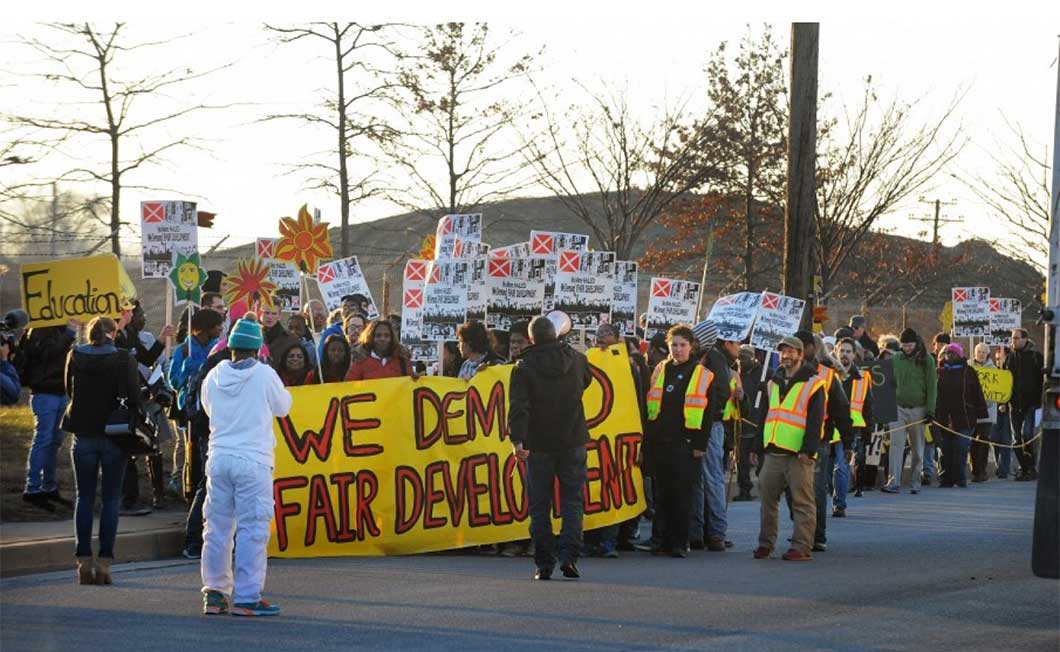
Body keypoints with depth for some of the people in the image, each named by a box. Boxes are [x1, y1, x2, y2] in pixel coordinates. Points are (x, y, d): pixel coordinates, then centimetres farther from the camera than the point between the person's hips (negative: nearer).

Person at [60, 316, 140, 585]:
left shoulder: (75, 356, -1)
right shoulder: (124, 359, -9)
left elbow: (69, 390, 10)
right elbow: (134, 396, -13)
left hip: (83, 434, 2)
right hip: (114, 436, -2)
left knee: (84, 498, 10)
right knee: (111, 499, 5)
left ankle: (83, 561, 5)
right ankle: (104, 561, -1)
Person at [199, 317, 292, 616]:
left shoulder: (214, 376, 3)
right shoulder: (264, 375, -8)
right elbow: (283, 407, 7)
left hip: (219, 459, 5)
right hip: (253, 460, -4)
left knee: (217, 527, 11)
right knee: (252, 528, -1)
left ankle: (215, 592, 16)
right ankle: (246, 597, -2)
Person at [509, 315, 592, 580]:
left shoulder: (523, 367, -7)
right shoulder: (576, 359, 4)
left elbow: (518, 406, -17)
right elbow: (586, 380, 27)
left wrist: (517, 440, -22)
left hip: (539, 444, -2)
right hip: (573, 440, 2)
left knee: (540, 505, 5)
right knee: (572, 500, 5)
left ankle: (544, 563, 4)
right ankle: (568, 555, -11)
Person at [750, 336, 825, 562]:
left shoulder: (812, 384, -1)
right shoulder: (773, 383, 19)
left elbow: (815, 420, -8)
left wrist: (808, 449, -16)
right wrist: (758, 448, 18)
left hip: (798, 455, -6)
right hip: (773, 453, 6)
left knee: (802, 501, -4)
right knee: (767, 498, 7)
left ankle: (802, 547, -3)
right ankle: (766, 543, 15)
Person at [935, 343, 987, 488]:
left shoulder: (968, 372, 3)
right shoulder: (940, 372, 10)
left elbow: (977, 394, 3)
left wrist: (980, 414, 0)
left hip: (963, 419, -3)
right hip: (943, 419, 3)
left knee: (960, 450, -6)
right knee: (945, 452, 4)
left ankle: (960, 479, 1)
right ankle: (945, 479, 11)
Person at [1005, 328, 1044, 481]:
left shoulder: (1035, 355, -2)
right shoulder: (1009, 356, 10)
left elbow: (1042, 379, -3)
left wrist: (1040, 400, -10)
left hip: (1031, 402, -5)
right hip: (1015, 404, 5)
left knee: (1026, 433, -16)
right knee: (1017, 438, 5)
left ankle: (1031, 467, -8)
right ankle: (1023, 468, 12)